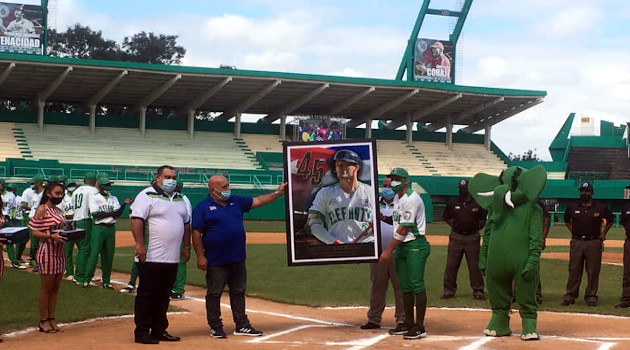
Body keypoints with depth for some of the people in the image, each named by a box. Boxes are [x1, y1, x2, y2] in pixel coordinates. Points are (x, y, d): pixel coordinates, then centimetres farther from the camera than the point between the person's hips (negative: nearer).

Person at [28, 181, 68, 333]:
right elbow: (34, 232, -14)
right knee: (46, 287, -1)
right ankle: (43, 321, 7)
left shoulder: (59, 211, 14)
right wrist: (52, 236, -26)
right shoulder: (42, 209, -9)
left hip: (59, 251, 8)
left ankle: (51, 319, 18)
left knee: (55, 287, 10)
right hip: (47, 251, -8)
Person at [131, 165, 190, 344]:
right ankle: (142, 332, 5)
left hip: (172, 258, 7)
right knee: (146, 295, -1)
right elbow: (136, 220, -16)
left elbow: (185, 223, 23)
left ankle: (159, 330, 21)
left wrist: (186, 246, 18)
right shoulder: (147, 195, -8)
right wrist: (140, 245, -23)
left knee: (163, 296, 13)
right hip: (151, 257, -7)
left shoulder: (179, 198, 16)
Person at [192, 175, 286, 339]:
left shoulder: (236, 202, 11)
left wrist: (278, 193, 1)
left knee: (238, 293, 12)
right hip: (216, 262, -6)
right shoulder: (203, 207, -7)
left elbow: (258, 201, 12)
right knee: (214, 294, 3)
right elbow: (196, 233, -10)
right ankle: (215, 327, 13)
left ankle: (242, 326, 19)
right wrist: (200, 256, -15)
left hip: (238, 259, 6)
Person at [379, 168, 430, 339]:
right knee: (405, 287, 11)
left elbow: (404, 229, -17)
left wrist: (388, 251, -17)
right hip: (401, 247, 9)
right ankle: (408, 324, 18)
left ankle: (419, 327, -9)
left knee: (417, 285, -10)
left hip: (415, 246, -9)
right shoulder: (396, 198, 15)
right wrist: (385, 218, 0)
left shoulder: (411, 199, -14)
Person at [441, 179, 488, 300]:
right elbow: (446, 217, 16)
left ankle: (478, 290, 9)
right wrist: (455, 226, 8)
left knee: (475, 265, 1)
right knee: (451, 264, 2)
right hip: (456, 237, 1)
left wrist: (476, 228, 2)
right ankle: (449, 289, 11)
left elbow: (483, 219, 9)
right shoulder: (453, 202, 4)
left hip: (472, 237, -1)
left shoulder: (477, 203, 0)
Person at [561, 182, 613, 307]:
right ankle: (570, 295, 7)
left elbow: (610, 220, 17)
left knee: (593, 271, 1)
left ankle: (591, 296, 9)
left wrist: (603, 233, 8)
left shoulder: (601, 207, 3)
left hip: (594, 242, -1)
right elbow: (566, 220, 24)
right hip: (576, 242, 1)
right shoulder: (572, 207, 7)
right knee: (574, 269, 1)